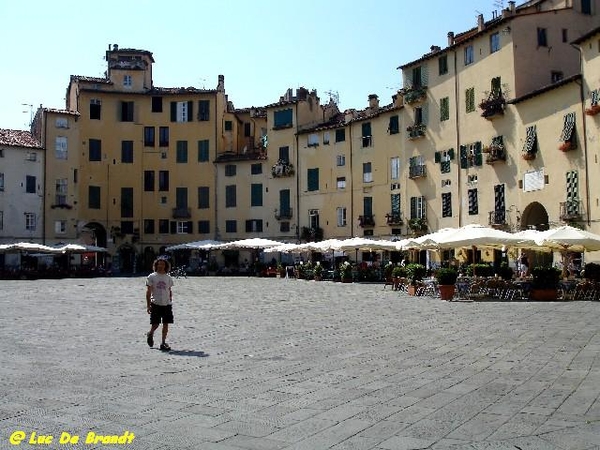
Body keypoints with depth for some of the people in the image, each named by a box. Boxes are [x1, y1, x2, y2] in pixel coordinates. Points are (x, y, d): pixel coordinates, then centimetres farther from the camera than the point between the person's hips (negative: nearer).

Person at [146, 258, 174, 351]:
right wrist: (148, 305, -6)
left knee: (166, 324, 2)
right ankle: (150, 334, 31)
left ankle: (163, 343, 11)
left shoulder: (168, 277, 10)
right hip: (155, 304, -3)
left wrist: (170, 302, 11)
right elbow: (148, 292, -1)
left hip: (167, 304, 3)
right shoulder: (151, 277, 0)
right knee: (155, 324, -2)